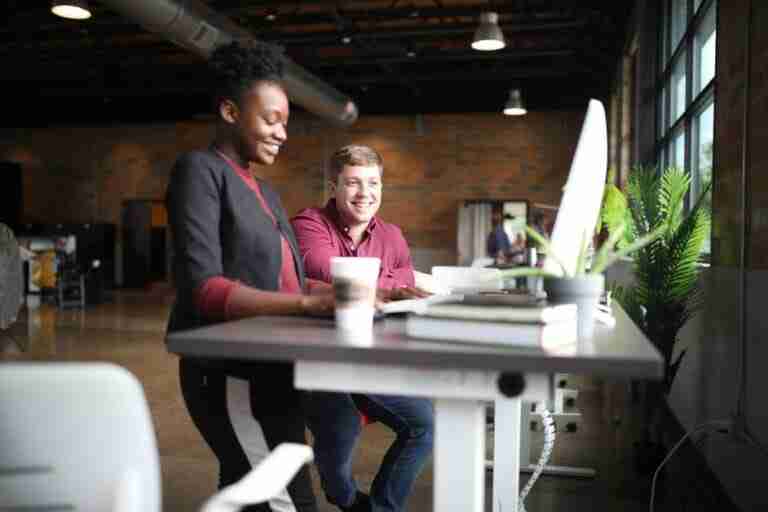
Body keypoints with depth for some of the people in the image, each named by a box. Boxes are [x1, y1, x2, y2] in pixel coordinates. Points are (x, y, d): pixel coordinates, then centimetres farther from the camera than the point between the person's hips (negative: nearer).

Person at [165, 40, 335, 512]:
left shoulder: (264, 190, 19)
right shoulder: (199, 170, -7)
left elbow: (285, 281, 14)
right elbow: (202, 288, -19)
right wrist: (307, 303, -28)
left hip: (272, 371, 8)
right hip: (231, 374, -8)